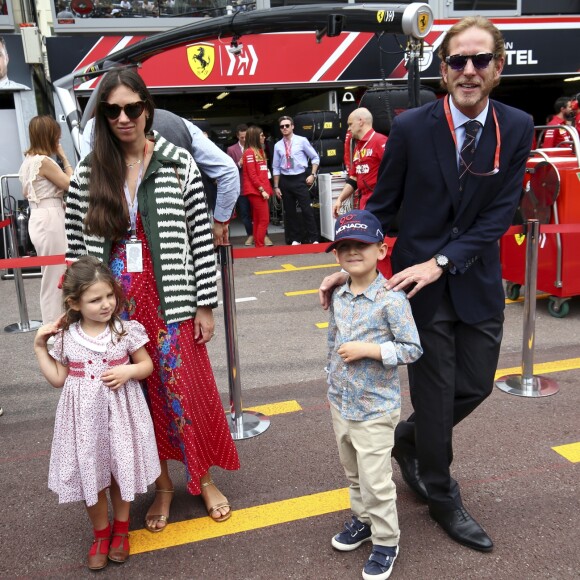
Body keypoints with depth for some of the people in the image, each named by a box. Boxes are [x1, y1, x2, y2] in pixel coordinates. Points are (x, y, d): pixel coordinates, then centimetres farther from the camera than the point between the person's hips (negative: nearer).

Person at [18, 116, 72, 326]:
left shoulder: (28, 160, 14)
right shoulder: (44, 161, -15)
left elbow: (26, 193, 22)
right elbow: (72, 184, -12)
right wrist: (64, 158, -4)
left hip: (38, 219, 10)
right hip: (50, 220, -10)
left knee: (51, 277, 17)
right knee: (56, 277, -2)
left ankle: (52, 324, 26)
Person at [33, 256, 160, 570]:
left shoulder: (126, 330, -11)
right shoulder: (66, 337, -5)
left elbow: (147, 365, -1)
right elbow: (58, 379, 3)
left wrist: (128, 371, -20)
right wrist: (40, 347, -2)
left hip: (119, 413, -1)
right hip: (85, 417, 1)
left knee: (121, 471, 13)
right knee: (90, 475, 12)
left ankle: (121, 529, 38)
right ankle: (101, 533, 35)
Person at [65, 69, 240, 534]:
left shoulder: (178, 164, -3)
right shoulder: (88, 173, 3)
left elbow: (202, 239, -4)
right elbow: (77, 245, 7)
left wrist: (205, 306, -5)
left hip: (170, 302, -2)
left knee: (186, 390, 6)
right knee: (140, 396, 12)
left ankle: (204, 478, 30)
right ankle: (163, 484, 32)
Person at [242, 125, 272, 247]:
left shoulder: (260, 151, 18)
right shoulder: (249, 152, -8)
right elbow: (252, 174, -14)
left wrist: (266, 189, 11)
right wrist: (262, 190, -16)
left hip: (260, 191, 8)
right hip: (255, 191, -8)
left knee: (258, 220, 8)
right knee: (264, 220, -10)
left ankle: (258, 247, 10)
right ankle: (260, 248, -7)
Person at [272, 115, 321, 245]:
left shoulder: (302, 141, -1)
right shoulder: (278, 146, 6)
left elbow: (315, 158, 5)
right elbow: (276, 167, 9)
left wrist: (313, 174, -6)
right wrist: (276, 186, 6)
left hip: (300, 179, -3)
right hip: (285, 180, 3)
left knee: (307, 210, -6)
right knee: (289, 211, 7)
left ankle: (313, 239, 2)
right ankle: (295, 239, 18)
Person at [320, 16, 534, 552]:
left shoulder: (516, 128, -3)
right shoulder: (411, 127, -9)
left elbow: (500, 213, -8)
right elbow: (383, 205, -3)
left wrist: (441, 262, -19)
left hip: (479, 283, 4)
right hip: (419, 283, -3)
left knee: (476, 385, 14)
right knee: (435, 394, 7)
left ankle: (407, 439, 44)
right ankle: (443, 499, 31)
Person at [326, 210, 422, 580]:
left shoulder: (392, 299, -19)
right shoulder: (339, 297, 1)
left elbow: (413, 350, -19)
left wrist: (369, 349, -26)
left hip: (375, 409, -7)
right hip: (341, 404, 7)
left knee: (376, 479, 4)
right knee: (354, 473, 22)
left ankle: (386, 541, 24)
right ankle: (363, 520, 44)